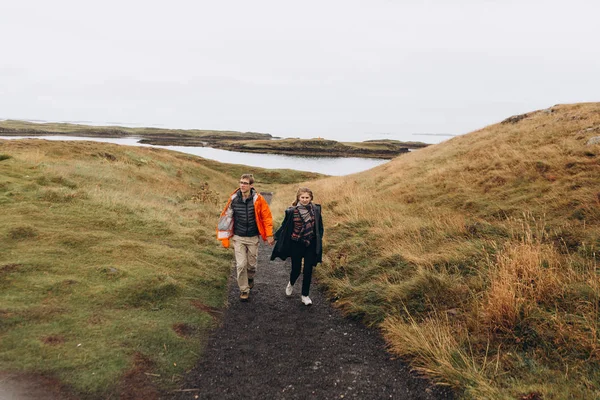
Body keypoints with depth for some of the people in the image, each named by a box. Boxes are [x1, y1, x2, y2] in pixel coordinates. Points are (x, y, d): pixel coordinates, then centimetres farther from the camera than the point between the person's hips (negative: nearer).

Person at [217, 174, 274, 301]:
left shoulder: (258, 199, -12)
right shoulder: (233, 199, -8)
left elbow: (266, 217, -5)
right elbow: (226, 217, 0)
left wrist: (269, 235, -5)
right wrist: (225, 238, 1)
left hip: (253, 238, 0)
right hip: (238, 238, 0)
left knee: (252, 263, 13)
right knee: (241, 265, -3)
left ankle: (250, 278, 45)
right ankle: (244, 290, 15)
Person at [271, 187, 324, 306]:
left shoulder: (316, 210, -2)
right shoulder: (292, 211, -9)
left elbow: (319, 227, 8)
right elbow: (285, 227, 1)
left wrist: (319, 241, 7)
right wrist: (275, 237, 2)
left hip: (310, 245, 2)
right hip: (296, 245, -2)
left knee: (308, 271, 4)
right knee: (296, 269, 7)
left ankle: (305, 295, 20)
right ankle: (291, 284, 42)